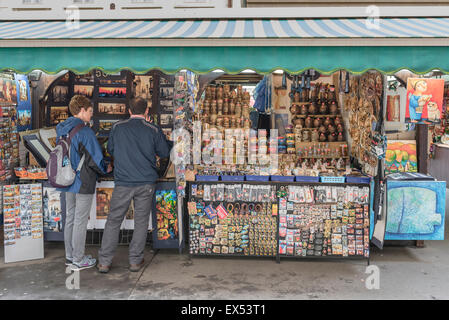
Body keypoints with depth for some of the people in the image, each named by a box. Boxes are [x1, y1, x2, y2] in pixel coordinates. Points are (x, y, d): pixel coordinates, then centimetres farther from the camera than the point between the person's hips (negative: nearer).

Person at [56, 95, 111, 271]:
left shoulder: (62, 129, 6)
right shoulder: (84, 131, -19)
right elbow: (95, 159, -17)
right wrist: (105, 169, 2)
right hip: (83, 183, -8)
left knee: (70, 218, 16)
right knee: (80, 221, 2)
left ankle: (70, 256, 26)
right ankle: (78, 260, 12)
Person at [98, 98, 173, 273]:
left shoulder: (117, 127, 1)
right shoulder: (153, 130, -3)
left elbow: (110, 150, 14)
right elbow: (164, 152, 7)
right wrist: (170, 143, 26)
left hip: (123, 182, 1)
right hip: (146, 182, 0)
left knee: (113, 221, 9)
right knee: (141, 222, 10)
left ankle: (104, 262, 11)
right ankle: (135, 261, 16)